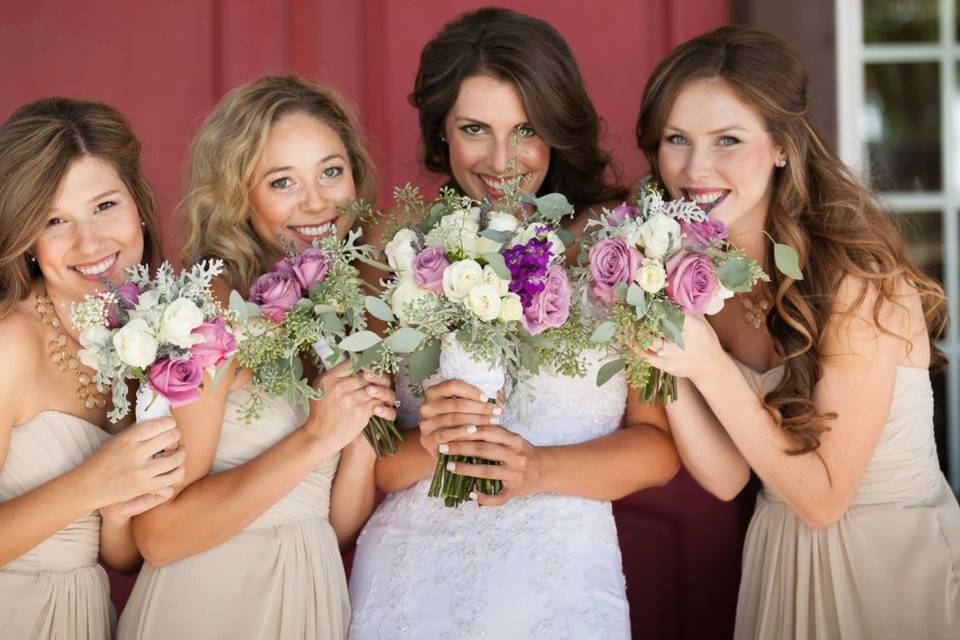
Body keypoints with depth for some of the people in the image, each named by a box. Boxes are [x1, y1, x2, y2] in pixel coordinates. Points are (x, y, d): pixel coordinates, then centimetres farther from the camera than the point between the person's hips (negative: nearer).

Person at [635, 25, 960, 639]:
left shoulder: (856, 278, -24)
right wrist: (661, 361, -24)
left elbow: (822, 497, -22)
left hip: (898, 564, -5)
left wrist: (708, 367, -31)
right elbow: (727, 476, -9)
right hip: (780, 558, 6)